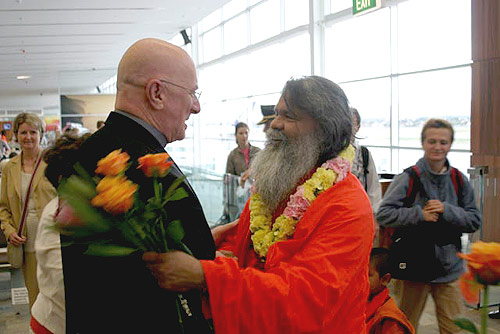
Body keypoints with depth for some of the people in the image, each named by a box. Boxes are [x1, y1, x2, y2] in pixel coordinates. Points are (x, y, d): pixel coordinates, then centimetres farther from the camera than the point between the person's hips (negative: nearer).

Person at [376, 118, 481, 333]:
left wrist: (446, 210, -13)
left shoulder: (459, 181, 4)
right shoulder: (409, 178, -7)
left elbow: (474, 221, 4)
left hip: (449, 267, 3)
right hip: (413, 266, -2)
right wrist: (419, 214, -18)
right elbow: (383, 215, -9)